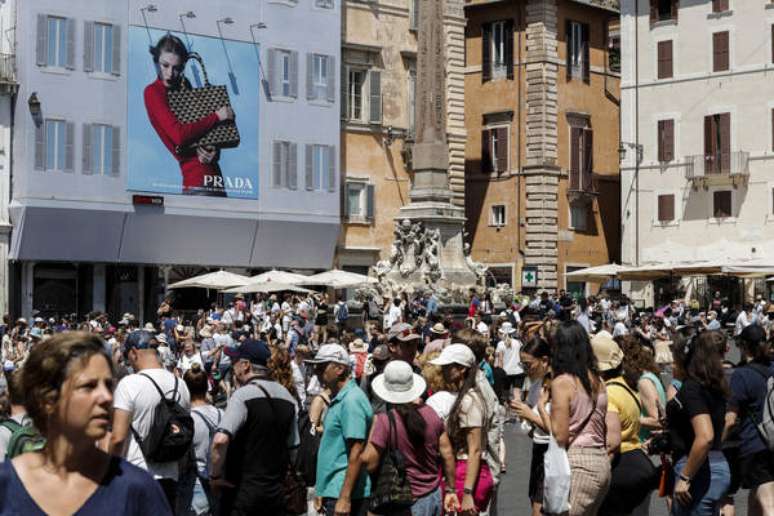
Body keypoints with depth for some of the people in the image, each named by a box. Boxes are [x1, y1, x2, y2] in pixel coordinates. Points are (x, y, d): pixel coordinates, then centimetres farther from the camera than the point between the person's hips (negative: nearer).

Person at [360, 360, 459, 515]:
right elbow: (447, 454, 5)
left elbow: (369, 463, -16)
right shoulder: (430, 414, 1)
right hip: (434, 496, 6)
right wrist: (451, 490, 15)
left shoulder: (385, 421, -15)